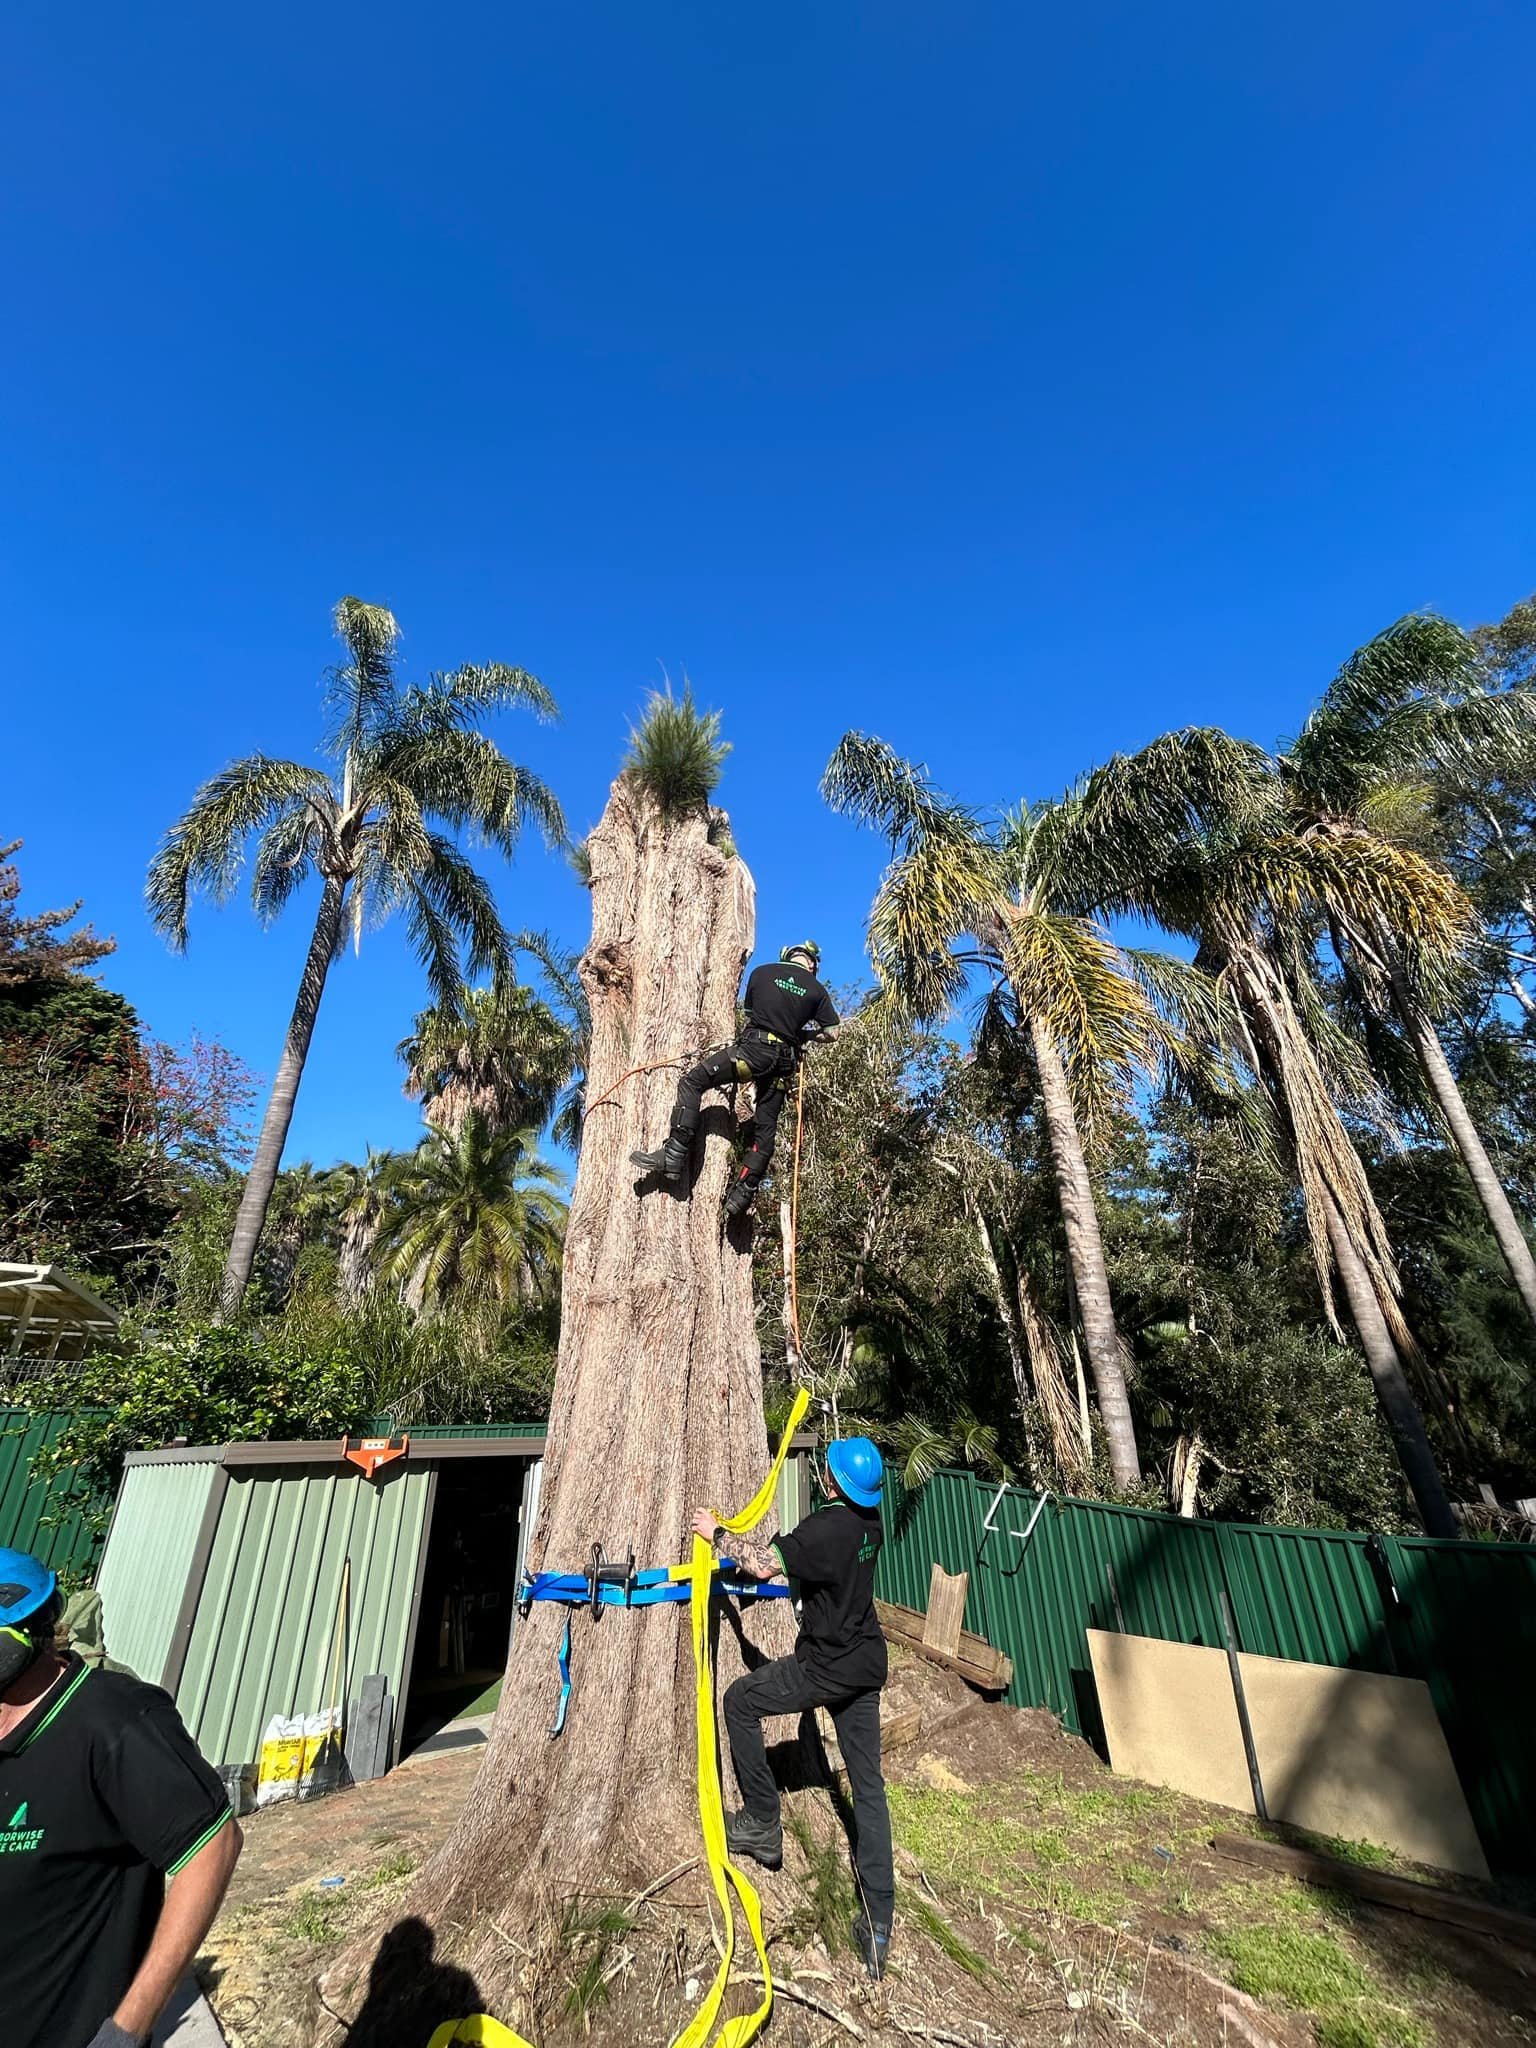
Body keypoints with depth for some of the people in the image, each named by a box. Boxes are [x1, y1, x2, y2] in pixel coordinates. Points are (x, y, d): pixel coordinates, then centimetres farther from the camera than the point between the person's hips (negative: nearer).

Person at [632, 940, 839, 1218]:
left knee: (691, 1082, -2)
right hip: (785, 1062, 4)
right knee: (765, 1128, 10)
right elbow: (831, 1032, 14)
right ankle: (742, 1195, 9)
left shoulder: (762, 972, 9)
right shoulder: (817, 991, 12)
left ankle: (674, 1157, -13)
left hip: (754, 1048, -4)